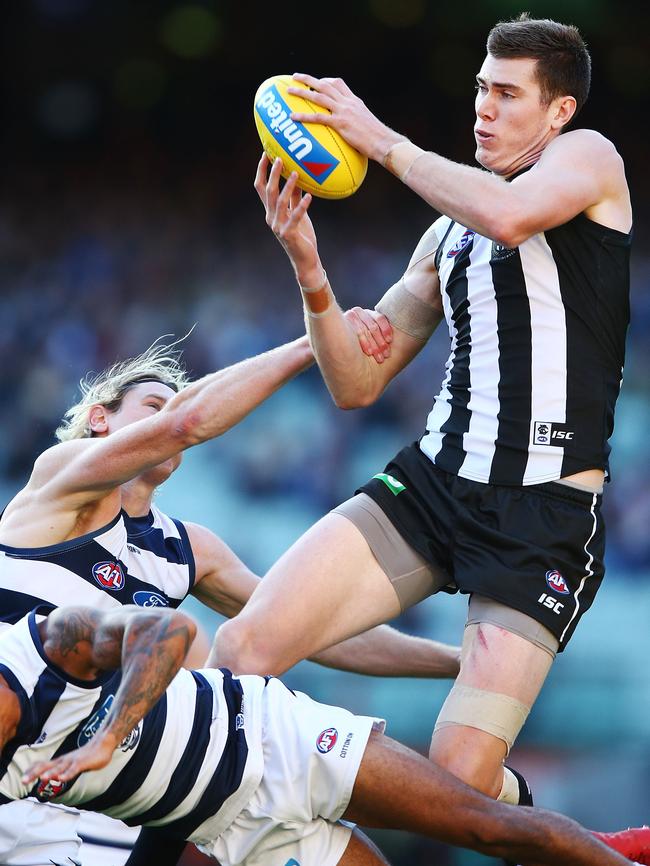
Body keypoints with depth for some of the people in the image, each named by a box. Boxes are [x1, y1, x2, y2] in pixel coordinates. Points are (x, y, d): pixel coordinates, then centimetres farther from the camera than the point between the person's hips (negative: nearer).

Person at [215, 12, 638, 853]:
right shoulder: (447, 233, 19)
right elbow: (357, 383, 16)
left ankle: (523, 819, 21)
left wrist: (379, 138, -12)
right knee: (241, 648, -14)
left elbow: (508, 214, -23)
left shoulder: (589, 157, 2)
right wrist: (309, 271, -1)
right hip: (432, 479, 6)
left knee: (460, 781, -14)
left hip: (546, 516, -6)